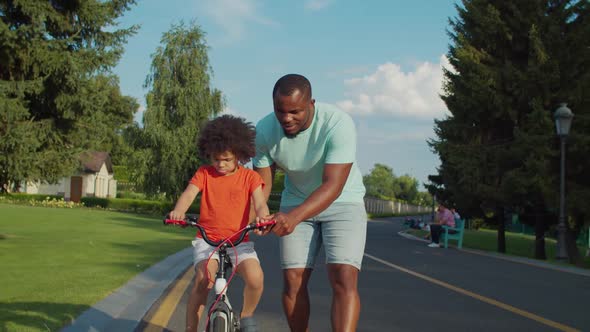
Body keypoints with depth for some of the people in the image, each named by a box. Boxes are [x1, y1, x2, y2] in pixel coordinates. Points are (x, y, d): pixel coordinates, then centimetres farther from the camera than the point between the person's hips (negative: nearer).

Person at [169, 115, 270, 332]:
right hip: (207, 240, 0)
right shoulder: (204, 173, 5)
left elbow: (260, 203, -8)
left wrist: (263, 217, -34)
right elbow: (188, 194, -9)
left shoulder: (250, 177, 4)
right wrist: (178, 211, -33)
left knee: (255, 278, -25)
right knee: (203, 280, -26)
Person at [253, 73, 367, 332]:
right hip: (296, 203, 4)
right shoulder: (265, 129, -15)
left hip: (342, 202, -3)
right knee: (293, 280, -3)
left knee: (344, 279, -19)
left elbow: (333, 185, -34)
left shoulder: (338, 124, -29)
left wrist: (294, 217, -49)